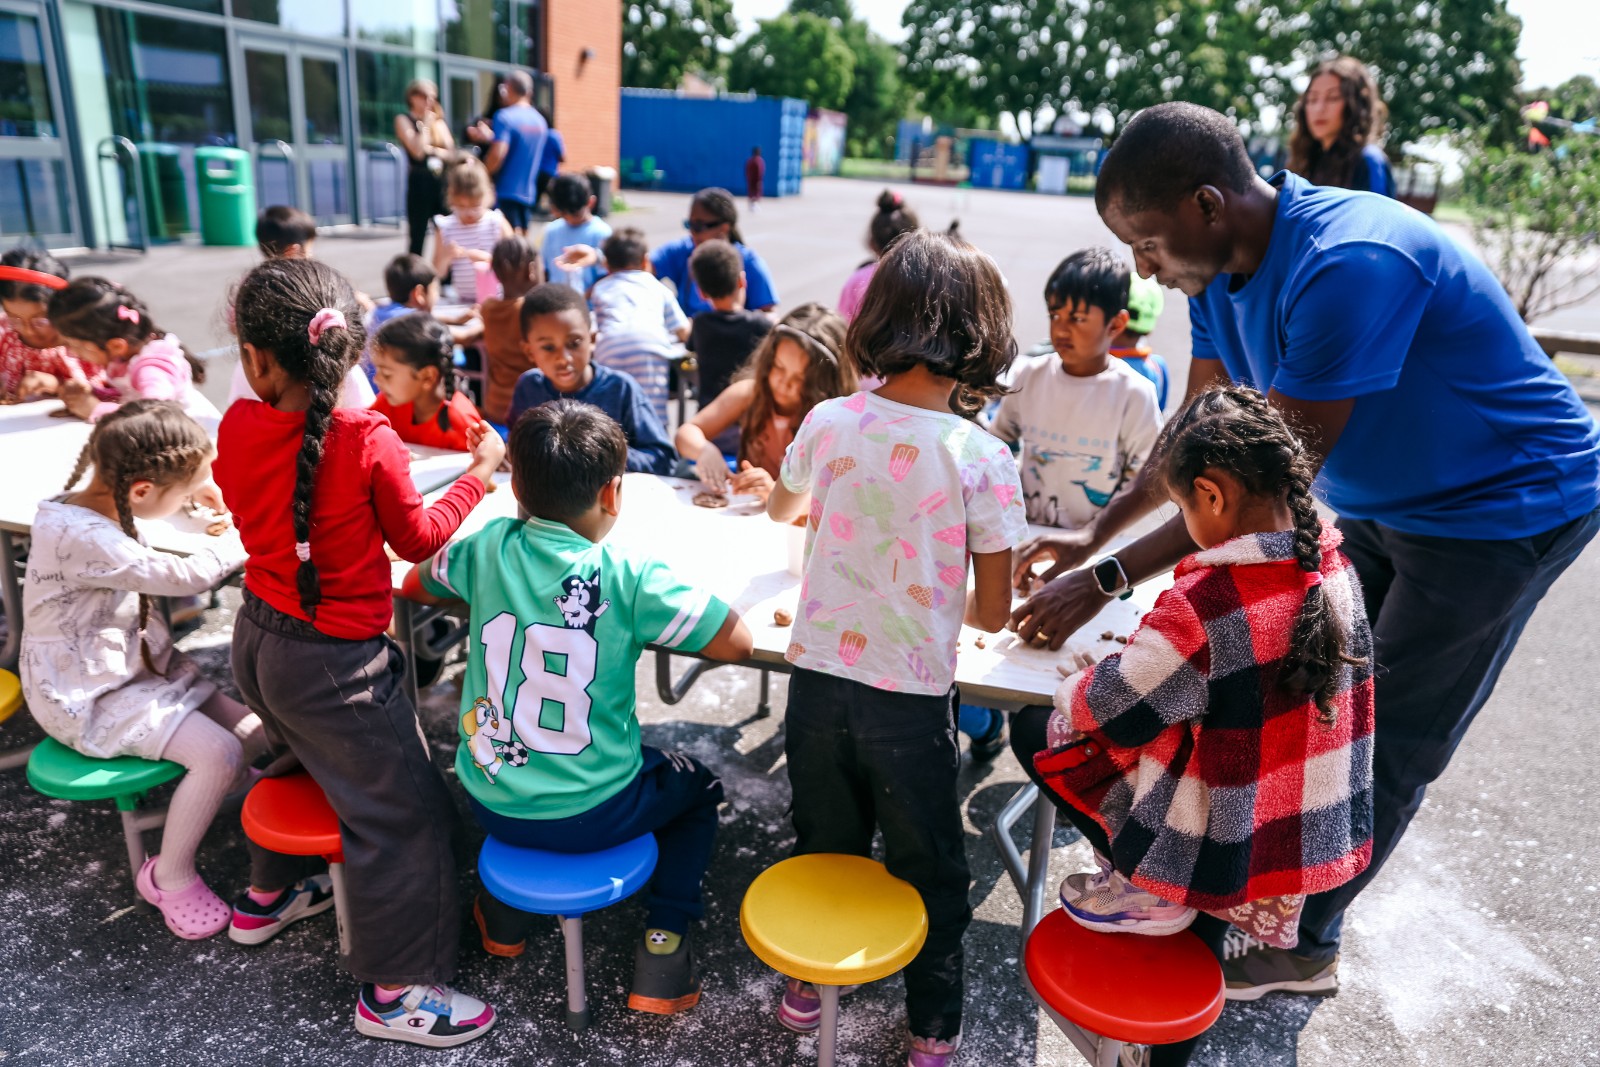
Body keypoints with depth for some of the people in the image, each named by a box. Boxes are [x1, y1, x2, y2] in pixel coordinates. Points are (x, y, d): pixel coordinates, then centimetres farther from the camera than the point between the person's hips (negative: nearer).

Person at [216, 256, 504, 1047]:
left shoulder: (237, 428, -8)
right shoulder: (369, 441, -23)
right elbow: (419, 539, -10)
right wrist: (481, 471, 0)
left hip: (258, 641, 8)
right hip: (334, 662, -7)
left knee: (301, 756, 35)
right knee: (405, 816, 4)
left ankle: (267, 892, 54)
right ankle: (391, 991, 14)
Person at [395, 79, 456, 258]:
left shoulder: (438, 120, 15)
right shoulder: (404, 119, 2)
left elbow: (451, 152, 6)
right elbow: (417, 150, -13)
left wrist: (433, 150, -10)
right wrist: (426, 123, -6)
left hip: (442, 180, 4)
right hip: (420, 181, -4)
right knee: (417, 236, -1)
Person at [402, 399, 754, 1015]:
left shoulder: (489, 549, -8)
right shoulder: (630, 577, -20)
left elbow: (415, 586, 12)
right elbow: (738, 643, -17)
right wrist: (651, 615, -1)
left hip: (489, 803, 4)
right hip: (591, 817, -4)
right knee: (698, 788, 25)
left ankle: (505, 907, 36)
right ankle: (662, 947, 14)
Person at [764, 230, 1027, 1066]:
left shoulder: (827, 422, -6)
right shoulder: (983, 459, -15)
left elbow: (781, 509, 16)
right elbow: (992, 613, -9)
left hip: (817, 677, 3)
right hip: (911, 697, -3)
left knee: (823, 844, 24)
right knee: (926, 866, 19)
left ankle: (805, 985, 44)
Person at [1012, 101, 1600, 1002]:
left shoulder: (1348, 266, -35)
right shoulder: (1223, 267, -7)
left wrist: (1106, 581, -30)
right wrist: (1089, 542, -6)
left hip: (1504, 508, -8)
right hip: (1378, 504, 8)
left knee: (1385, 745, 2)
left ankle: (1302, 942, 20)